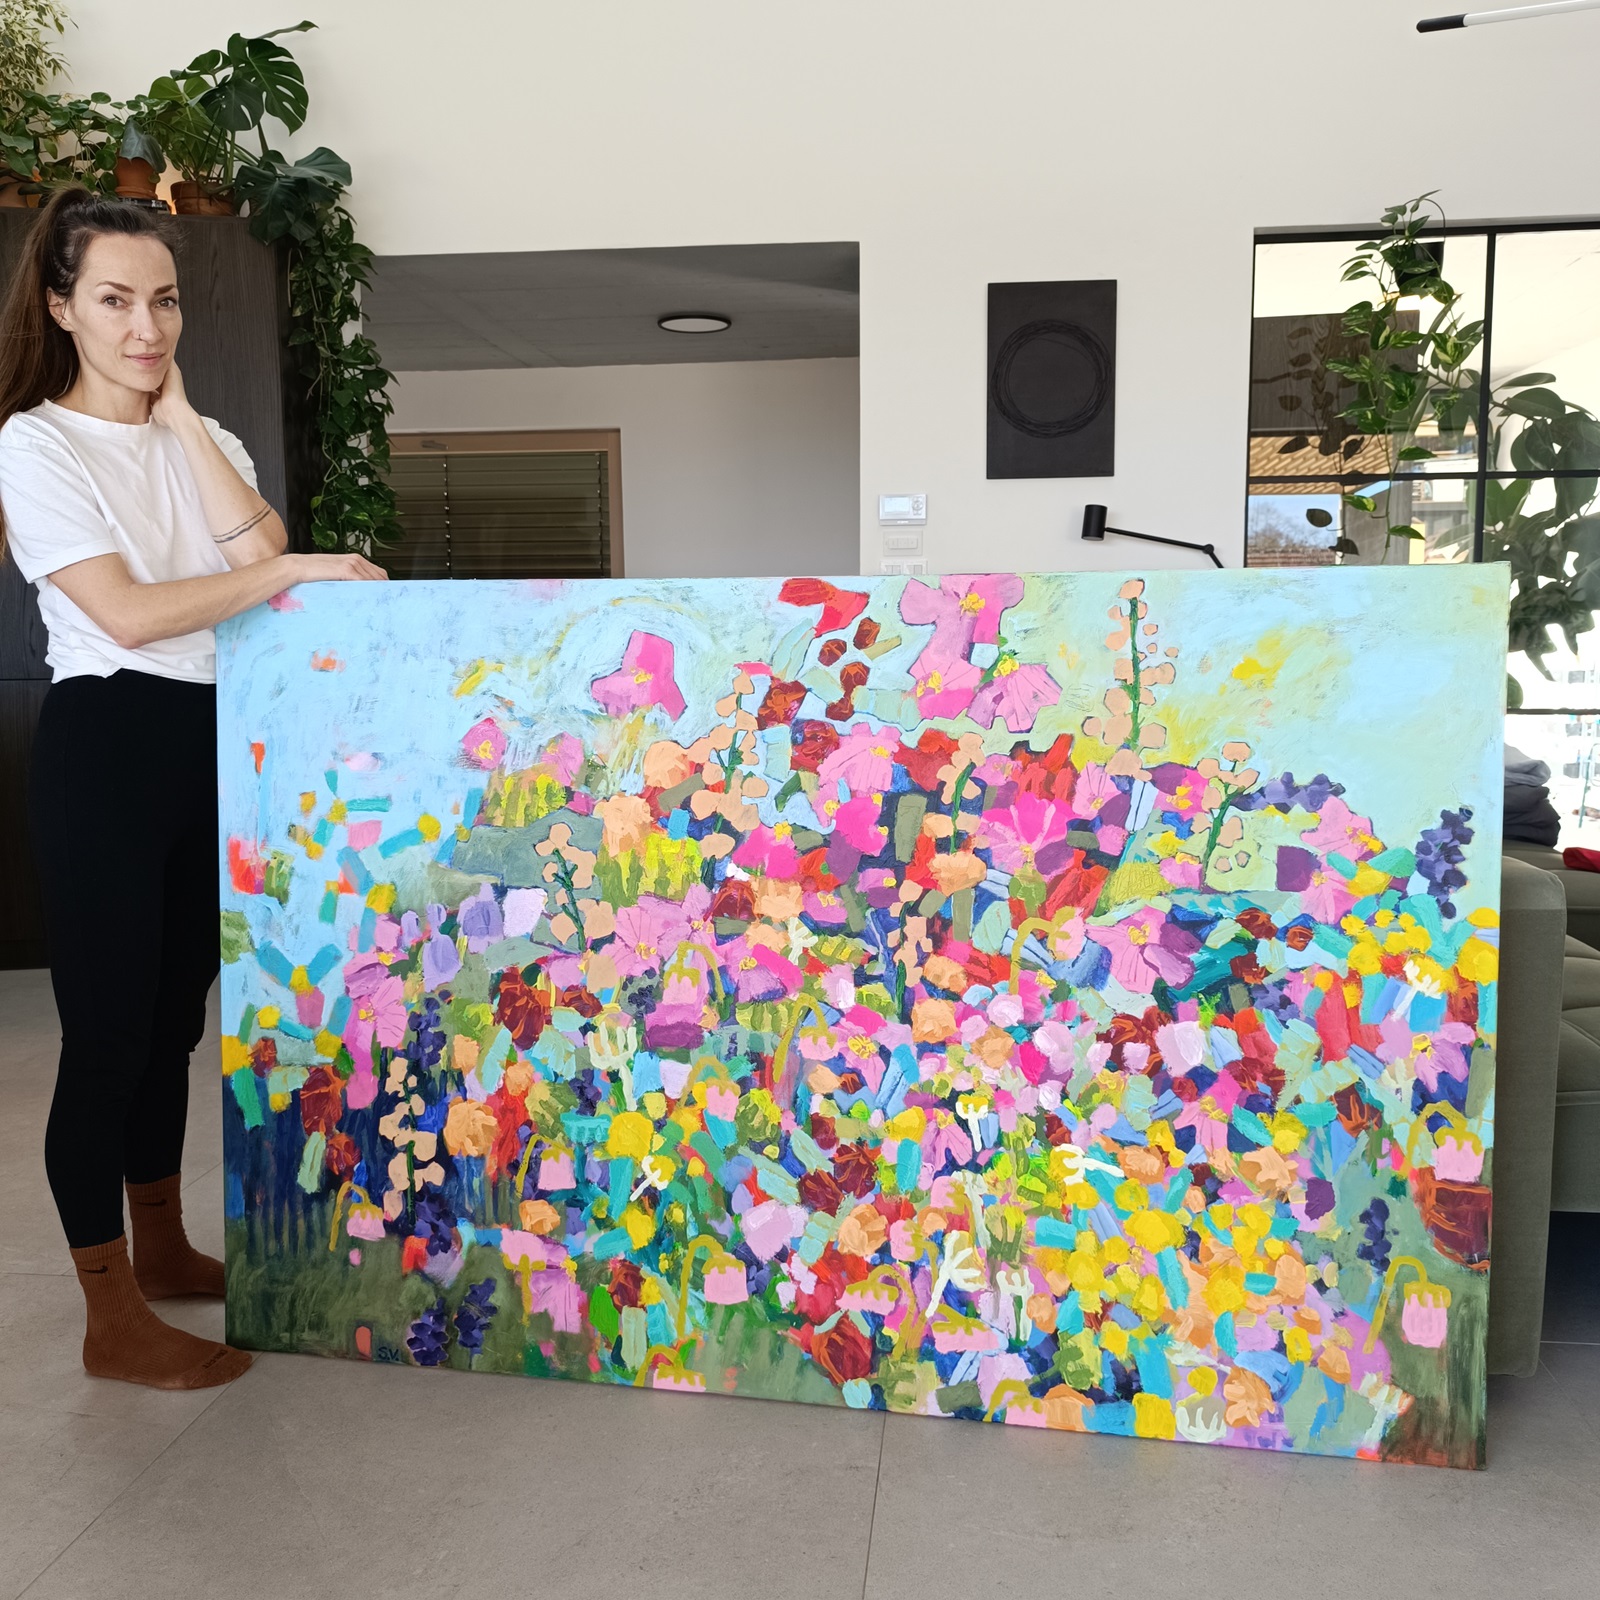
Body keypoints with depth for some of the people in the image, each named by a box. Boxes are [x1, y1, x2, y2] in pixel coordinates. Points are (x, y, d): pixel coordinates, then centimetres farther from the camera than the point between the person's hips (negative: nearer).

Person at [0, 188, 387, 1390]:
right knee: (108, 1025, -2)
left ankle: (163, 1245, 32)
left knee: (173, 1013, 16)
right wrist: (299, 572, -16)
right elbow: (127, 614, -17)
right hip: (107, 744, -6)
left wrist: (178, 410, -3)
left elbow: (253, 542, -6)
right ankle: (114, 1320, 9)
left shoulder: (201, 438, 14)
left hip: (212, 743, 6)